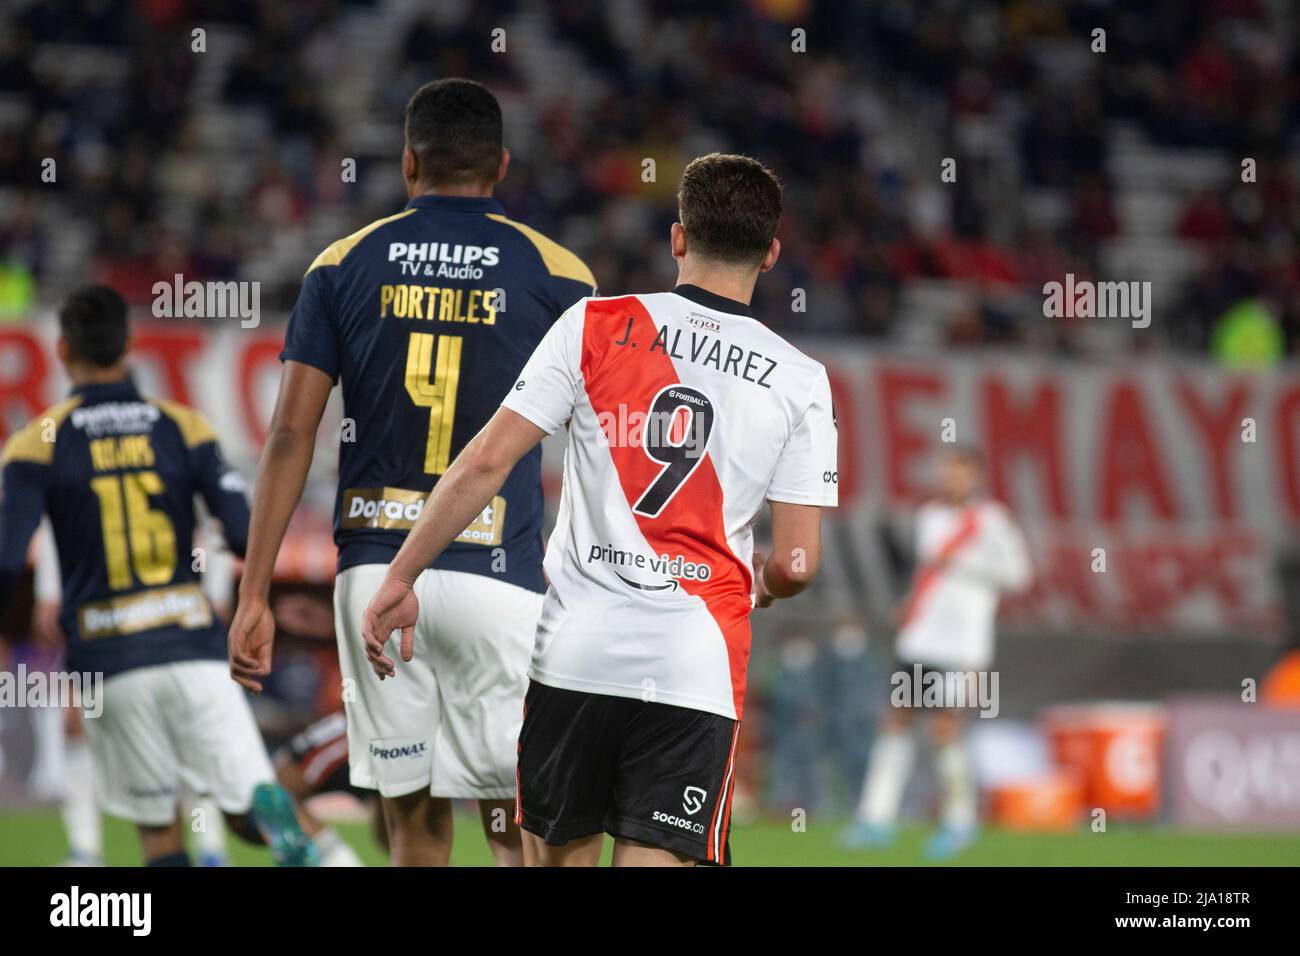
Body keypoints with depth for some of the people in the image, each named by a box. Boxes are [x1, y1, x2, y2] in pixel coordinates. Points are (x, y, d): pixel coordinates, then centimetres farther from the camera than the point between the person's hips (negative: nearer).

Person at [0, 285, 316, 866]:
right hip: (193, 644, 1)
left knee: (159, 834, 11)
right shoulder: (182, 426, 5)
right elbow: (245, 536, -3)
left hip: (108, 659, 0)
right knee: (246, 806, -1)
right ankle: (276, 818, -38)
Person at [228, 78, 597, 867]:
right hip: (494, 573, -2)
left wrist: (254, 595, 2)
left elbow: (291, 434, 1)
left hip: (374, 571, 2)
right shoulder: (555, 274, 3)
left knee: (415, 825, 9)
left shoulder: (344, 266, 6)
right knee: (520, 830, 0)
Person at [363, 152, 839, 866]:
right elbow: (796, 565, 1)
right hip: (698, 669, -1)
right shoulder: (799, 381, 2)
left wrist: (400, 578, 3)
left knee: (561, 860, 15)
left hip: (576, 651, 1)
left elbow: (486, 463, -4)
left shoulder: (595, 325, 1)